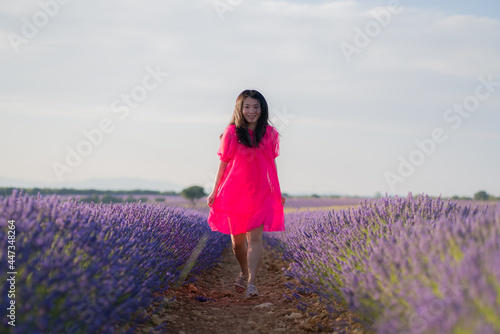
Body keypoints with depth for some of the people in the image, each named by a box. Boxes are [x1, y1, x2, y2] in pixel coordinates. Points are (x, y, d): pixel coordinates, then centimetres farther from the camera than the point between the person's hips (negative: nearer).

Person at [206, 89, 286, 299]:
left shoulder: (269, 134, 4)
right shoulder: (231, 133, -1)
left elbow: (272, 165, 12)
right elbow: (223, 164, 4)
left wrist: (278, 193, 14)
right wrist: (214, 192, 3)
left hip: (261, 193, 0)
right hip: (235, 193, 0)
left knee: (255, 237, -12)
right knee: (237, 239, 10)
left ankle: (251, 282, -11)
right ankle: (244, 272, 36)